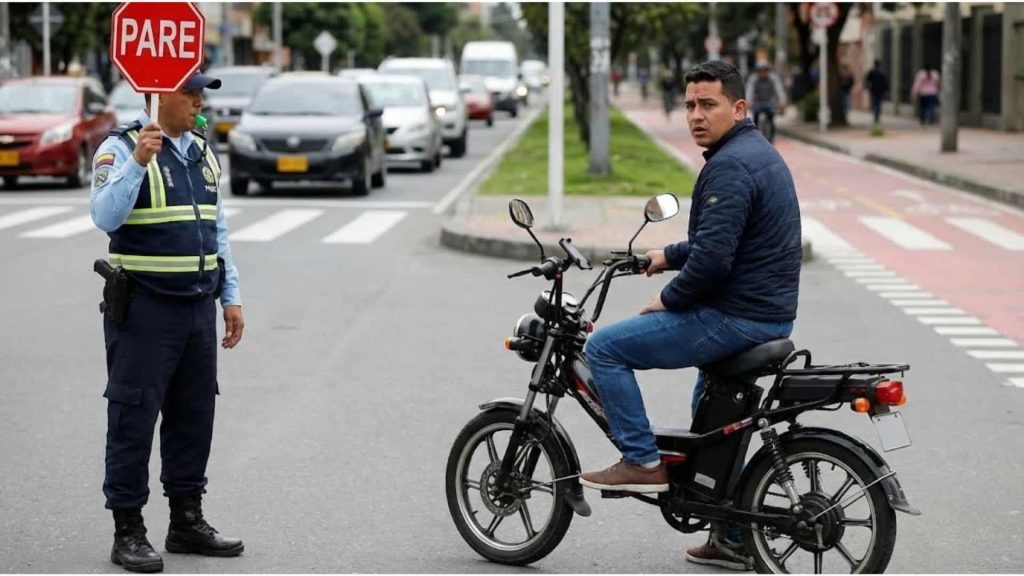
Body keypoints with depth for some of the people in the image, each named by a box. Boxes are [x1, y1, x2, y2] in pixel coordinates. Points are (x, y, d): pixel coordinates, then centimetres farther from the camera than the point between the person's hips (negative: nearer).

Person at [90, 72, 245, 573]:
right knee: (134, 419, -2)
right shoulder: (121, 148, -9)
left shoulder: (203, 152, 14)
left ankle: (187, 521, 21)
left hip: (198, 306, 7)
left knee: (194, 415, 11)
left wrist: (230, 298, 15)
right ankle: (128, 532, 3)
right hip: (143, 306, -7)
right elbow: (105, 216, -23)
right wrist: (137, 163, -34)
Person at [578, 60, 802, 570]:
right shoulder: (759, 153, 16)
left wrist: (669, 300, -11)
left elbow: (713, 258, -25)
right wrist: (670, 254, 25)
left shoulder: (729, 167, -18)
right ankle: (731, 537, 32)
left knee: (605, 348, -7)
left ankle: (642, 461, -4)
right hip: (770, 315, 11)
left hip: (735, 317, -11)